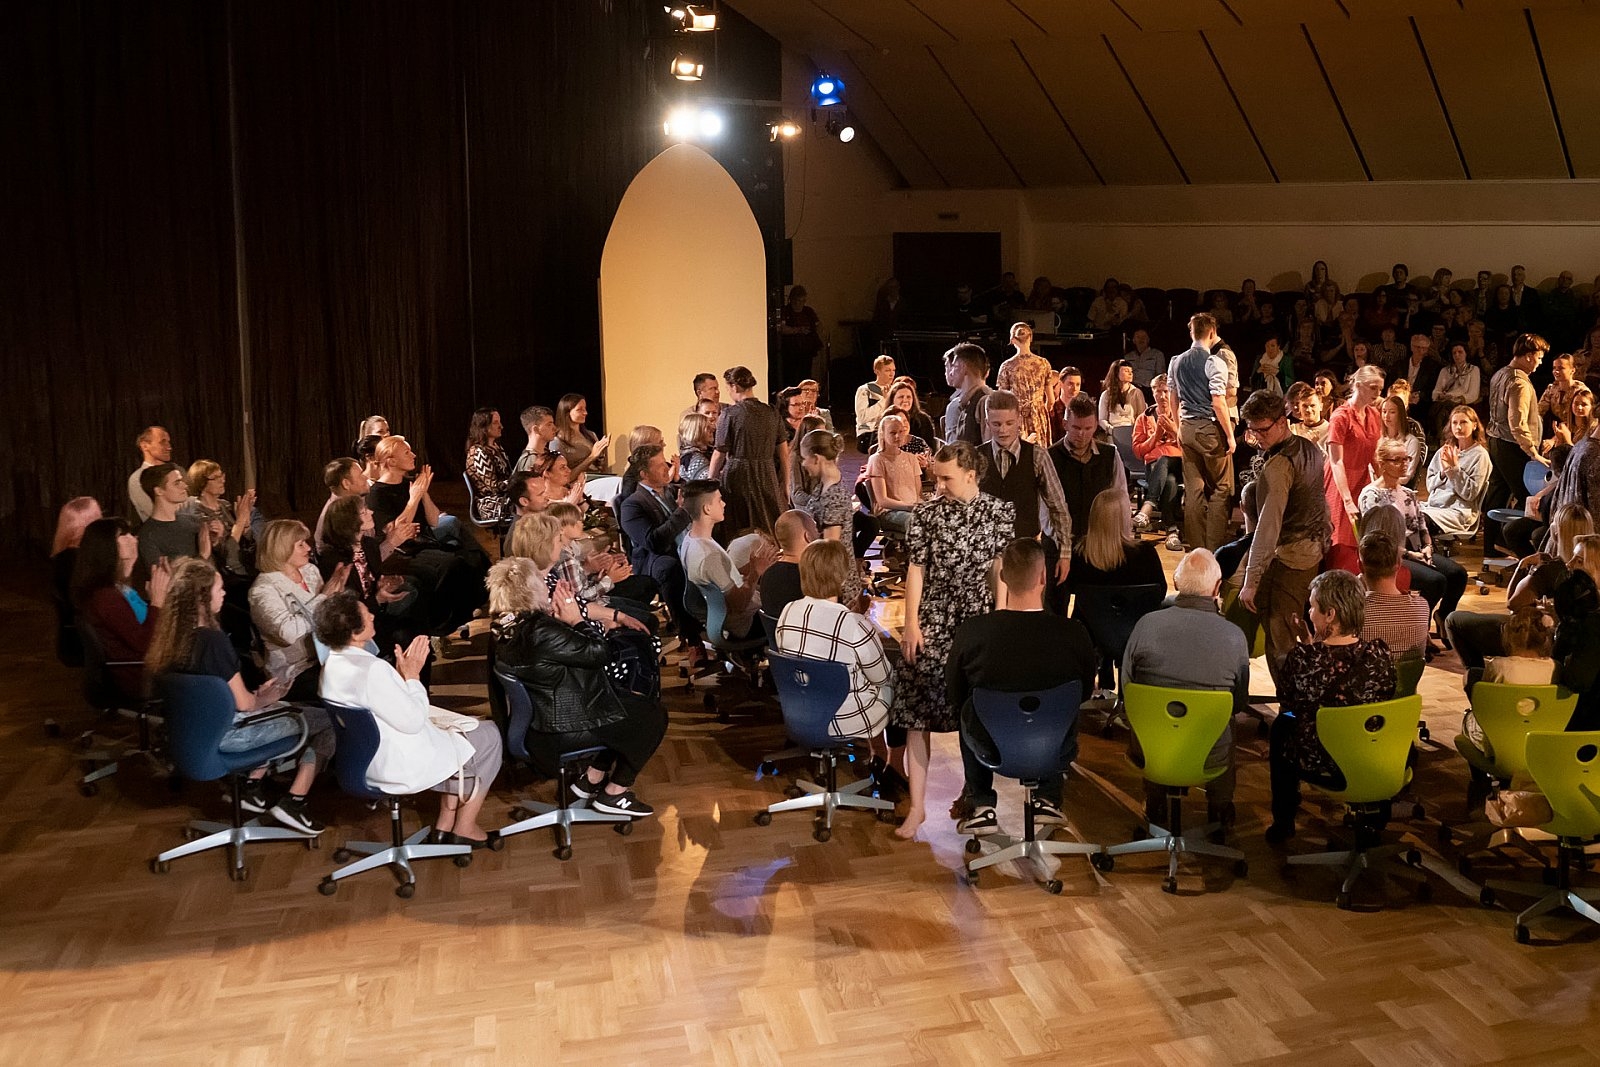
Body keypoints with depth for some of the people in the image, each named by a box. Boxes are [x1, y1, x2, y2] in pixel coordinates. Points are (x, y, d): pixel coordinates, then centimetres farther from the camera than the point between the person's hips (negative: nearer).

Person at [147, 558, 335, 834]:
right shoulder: (213, 640, -25)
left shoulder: (171, 636, 0)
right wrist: (263, 699, 3)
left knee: (282, 710, 30)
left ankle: (253, 788, 23)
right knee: (328, 721, -1)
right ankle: (293, 803, 0)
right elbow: (243, 703, -18)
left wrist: (259, 695, 10)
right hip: (229, 734, -9)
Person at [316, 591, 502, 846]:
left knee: (459, 727, 25)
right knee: (488, 736, 7)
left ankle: (445, 824, 24)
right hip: (399, 768, -9)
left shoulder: (333, 664, 0)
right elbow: (413, 722, -23)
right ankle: (465, 829, 17)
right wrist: (412, 675, -12)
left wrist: (400, 672, -2)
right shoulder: (371, 670, -30)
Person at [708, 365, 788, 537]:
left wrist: (710, 482, 5)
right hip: (767, 478, 4)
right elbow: (784, 453, 7)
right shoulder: (772, 413, 5)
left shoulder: (730, 414, -7)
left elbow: (719, 454, -6)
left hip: (737, 477, -4)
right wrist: (784, 485, 15)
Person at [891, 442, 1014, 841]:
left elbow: (1000, 569, 1)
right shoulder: (926, 513, 3)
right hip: (932, 622, 0)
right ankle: (917, 806, -1)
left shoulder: (999, 512, 2)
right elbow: (916, 569, 2)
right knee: (917, 711, -6)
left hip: (979, 621, 0)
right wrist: (911, 624, -5)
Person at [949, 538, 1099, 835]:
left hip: (991, 749, 0)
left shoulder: (969, 633, -23)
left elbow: (954, 698, -5)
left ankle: (982, 807, 34)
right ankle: (1047, 799, 32)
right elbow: (1085, 692, -2)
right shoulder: (1074, 633, -23)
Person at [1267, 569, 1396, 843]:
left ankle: (1282, 823, 38)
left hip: (1315, 765, -3)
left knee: (1281, 725, 31)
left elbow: (1286, 705, -4)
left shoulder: (1302, 658, -24)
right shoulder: (1381, 654, -17)